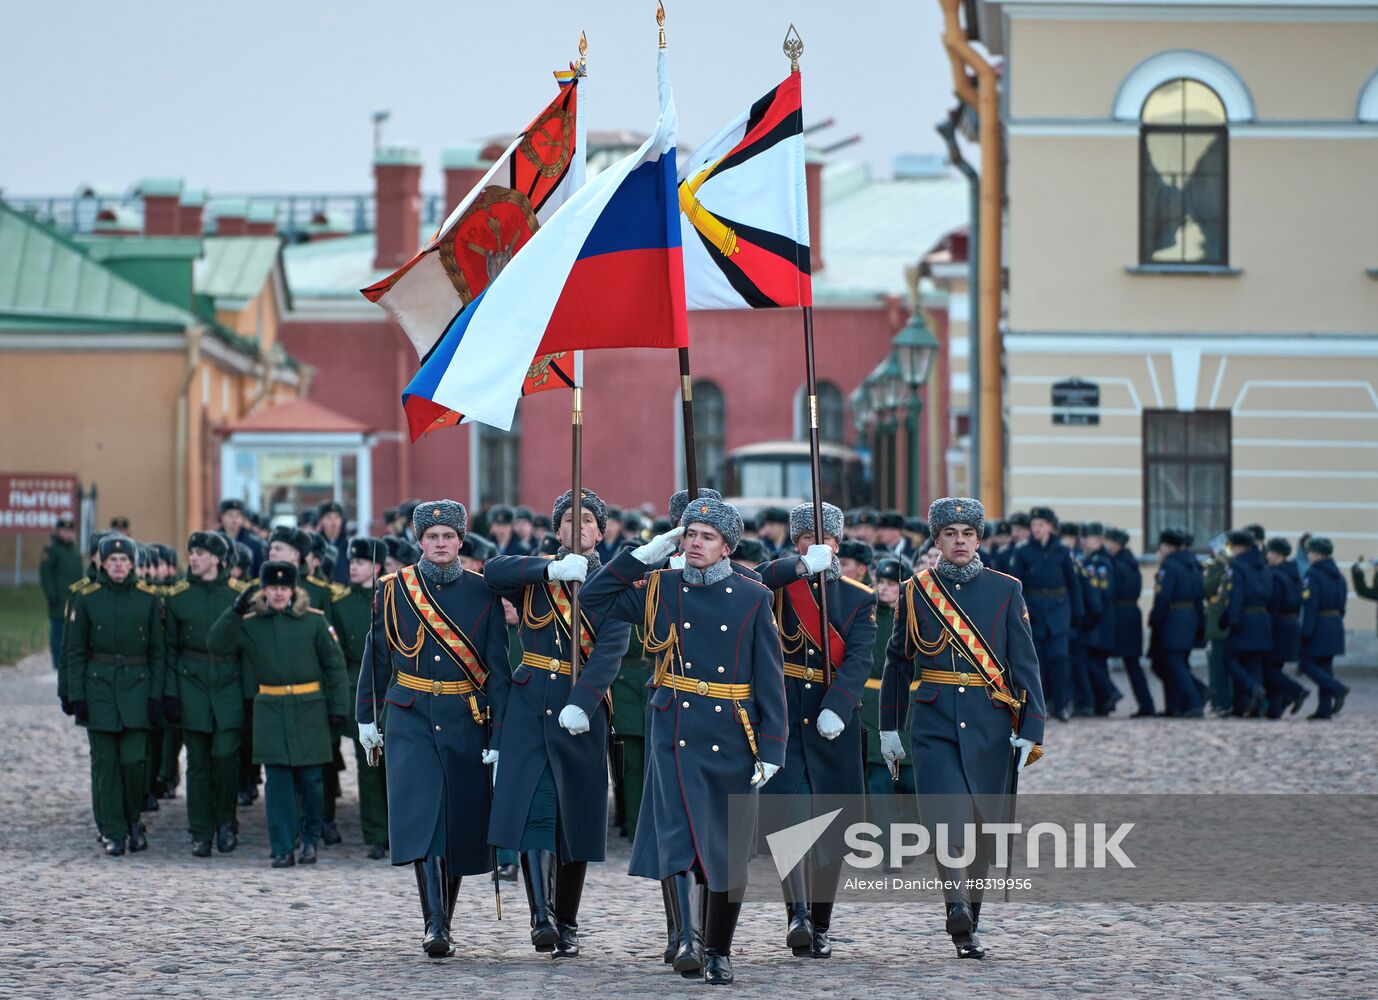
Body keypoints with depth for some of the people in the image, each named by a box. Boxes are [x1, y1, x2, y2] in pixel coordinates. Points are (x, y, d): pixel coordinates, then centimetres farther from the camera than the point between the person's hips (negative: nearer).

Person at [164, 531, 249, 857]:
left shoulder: (239, 594, 2)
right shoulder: (177, 595, 6)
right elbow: (169, 645, 8)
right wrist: (170, 692, 0)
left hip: (230, 680, -1)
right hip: (192, 680, 1)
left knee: (225, 753, -12)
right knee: (198, 761, 1)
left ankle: (225, 822, 7)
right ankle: (201, 834, 7)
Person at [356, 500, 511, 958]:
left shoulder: (483, 593, 1)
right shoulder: (393, 591, 3)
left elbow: (498, 668, 0)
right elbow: (376, 658, 13)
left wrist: (498, 737, -6)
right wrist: (366, 718, 15)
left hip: (466, 721, 1)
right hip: (411, 718, -1)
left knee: (460, 821, 5)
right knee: (422, 813, -15)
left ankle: (444, 924, 20)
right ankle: (434, 924, -21)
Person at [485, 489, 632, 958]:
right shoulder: (537, 576, 10)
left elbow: (610, 651, -12)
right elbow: (494, 572, -11)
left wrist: (581, 704, -27)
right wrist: (552, 569, -22)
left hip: (581, 714, 0)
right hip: (530, 707, 0)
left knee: (575, 817, 4)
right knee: (534, 808, -14)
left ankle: (567, 925, 14)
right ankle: (542, 916, -19)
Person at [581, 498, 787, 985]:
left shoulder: (753, 599, 1)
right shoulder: (661, 589, 6)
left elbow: (770, 680, 0)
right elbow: (595, 597, 8)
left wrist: (771, 752, -6)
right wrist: (645, 555, 1)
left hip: (732, 740, 0)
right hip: (676, 733, 0)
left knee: (727, 849, 5)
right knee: (676, 835, -16)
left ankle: (719, 951, 16)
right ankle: (687, 937, -19)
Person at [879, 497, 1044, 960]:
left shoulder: (1006, 590, 4)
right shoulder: (915, 591, 6)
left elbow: (1025, 663, 2)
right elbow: (897, 661, 14)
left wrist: (1030, 730, -5)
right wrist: (889, 726, 12)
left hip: (989, 725, 1)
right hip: (933, 725, -1)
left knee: (982, 824, 7)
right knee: (949, 817, -16)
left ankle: (969, 919, 22)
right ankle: (959, 916, -25)